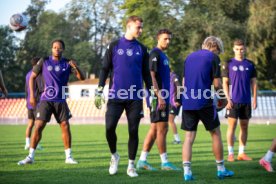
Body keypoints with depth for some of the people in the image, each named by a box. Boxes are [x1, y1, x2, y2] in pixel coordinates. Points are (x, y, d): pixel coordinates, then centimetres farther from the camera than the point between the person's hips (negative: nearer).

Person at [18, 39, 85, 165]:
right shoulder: (44, 61, 0)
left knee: (65, 126, -2)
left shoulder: (67, 63, 2)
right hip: (46, 100, -1)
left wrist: (76, 67, -22)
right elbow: (32, 77, 7)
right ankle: (30, 157, 0)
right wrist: (32, 95, -1)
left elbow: (81, 78, -3)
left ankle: (68, 157, 8)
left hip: (61, 100, 1)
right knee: (38, 126, -8)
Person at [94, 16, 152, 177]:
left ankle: (131, 165, 11)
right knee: (110, 127, -9)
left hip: (135, 97, 2)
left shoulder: (142, 49, 10)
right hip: (115, 96, -1)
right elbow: (105, 69, 5)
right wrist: (99, 92, -2)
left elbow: (146, 73, 13)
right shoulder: (114, 46, 4)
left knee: (133, 131, 1)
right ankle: (114, 156, 17)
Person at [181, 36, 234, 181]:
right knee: (215, 133, 11)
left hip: (187, 102, 5)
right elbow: (216, 84, -6)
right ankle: (221, 170, 18)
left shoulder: (189, 57, 16)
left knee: (189, 137, 5)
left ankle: (187, 172, -5)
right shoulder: (213, 57, -2)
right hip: (204, 102, -4)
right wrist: (221, 94, 13)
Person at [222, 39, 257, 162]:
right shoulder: (228, 64, 2)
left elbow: (254, 82, 9)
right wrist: (228, 99, -8)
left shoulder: (250, 64, 8)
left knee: (244, 126, 6)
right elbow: (225, 83, 1)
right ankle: (230, 154, 1)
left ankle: (241, 153, 12)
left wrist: (255, 99, 1)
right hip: (233, 101, -3)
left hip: (246, 101, 3)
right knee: (232, 126, -4)